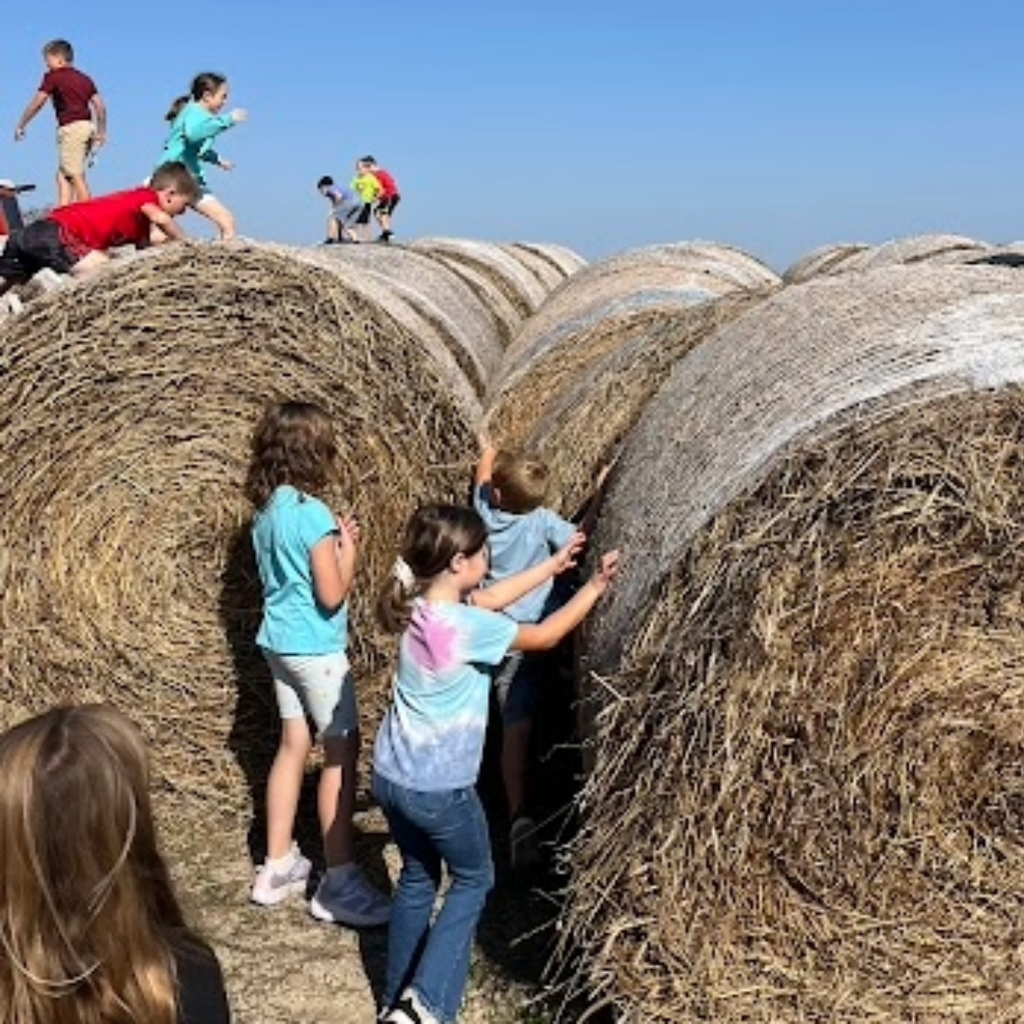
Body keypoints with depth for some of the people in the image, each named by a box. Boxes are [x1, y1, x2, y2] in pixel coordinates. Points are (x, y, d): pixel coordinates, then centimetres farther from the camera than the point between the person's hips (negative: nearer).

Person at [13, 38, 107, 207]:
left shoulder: (53, 76, -1)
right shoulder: (84, 78, 18)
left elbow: (37, 103, -4)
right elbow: (100, 106, 13)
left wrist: (21, 125, 3)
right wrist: (101, 131, 19)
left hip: (71, 128, -8)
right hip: (88, 126, 8)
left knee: (76, 176, -7)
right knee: (63, 175, 12)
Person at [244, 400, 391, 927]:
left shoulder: (267, 509, 7)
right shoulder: (311, 512, -19)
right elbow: (332, 596, -19)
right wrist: (349, 549, -5)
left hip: (280, 642, 9)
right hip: (316, 648, -9)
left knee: (293, 746, 15)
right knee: (341, 752, -2)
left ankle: (277, 867, 23)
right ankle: (339, 885, 3)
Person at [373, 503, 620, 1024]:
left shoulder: (422, 605, -2)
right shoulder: (467, 627, -25)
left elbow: (491, 599, 13)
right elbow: (543, 636, -10)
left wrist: (556, 563, 15)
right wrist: (596, 586, -1)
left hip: (392, 776, 7)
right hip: (439, 787, -7)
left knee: (416, 880, 24)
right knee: (473, 880, 16)